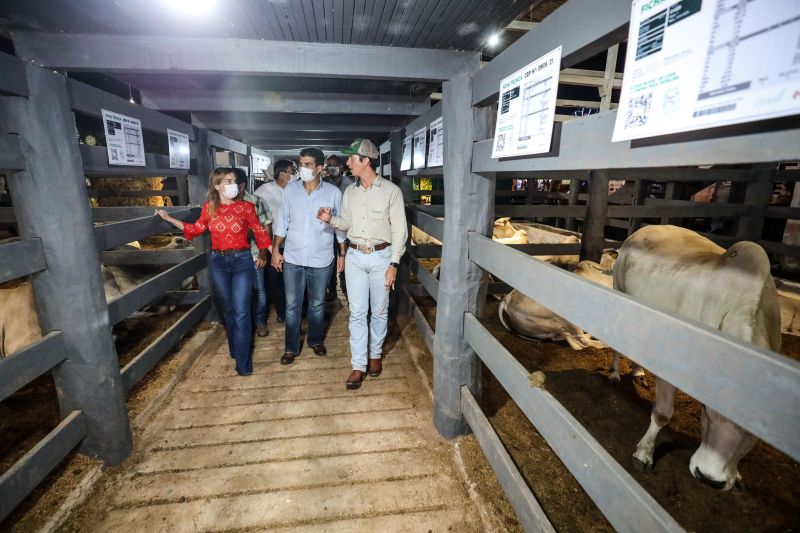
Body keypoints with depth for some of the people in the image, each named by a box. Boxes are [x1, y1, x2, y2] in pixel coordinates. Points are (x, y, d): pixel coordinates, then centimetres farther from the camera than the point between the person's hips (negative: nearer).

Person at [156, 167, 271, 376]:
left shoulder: (246, 207, -8)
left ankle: (243, 362, 4)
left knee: (241, 312, -6)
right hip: (218, 262, 3)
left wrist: (262, 254, 4)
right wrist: (170, 219, 13)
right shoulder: (208, 208, 1)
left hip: (242, 261, -3)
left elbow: (259, 231, 2)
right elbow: (197, 228, 15)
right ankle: (235, 349, 33)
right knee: (228, 309, 14)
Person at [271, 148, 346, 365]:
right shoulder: (290, 189, -2)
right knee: (292, 305, 9)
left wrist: (342, 254, 1)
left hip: (321, 259, -1)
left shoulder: (334, 193, -7)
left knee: (317, 304, 14)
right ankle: (291, 347, 25)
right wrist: (275, 250, 2)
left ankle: (316, 340, 36)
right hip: (293, 258, 1)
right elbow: (282, 222, 5)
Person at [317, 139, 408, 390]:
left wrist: (394, 264, -12)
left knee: (379, 311, 10)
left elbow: (399, 230, -8)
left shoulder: (391, 190, -8)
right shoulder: (350, 191, 6)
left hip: (381, 256, -3)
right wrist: (331, 219, -5)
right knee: (357, 313, 5)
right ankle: (359, 365, 14)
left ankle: (375, 354, 32)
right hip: (355, 256, 4)